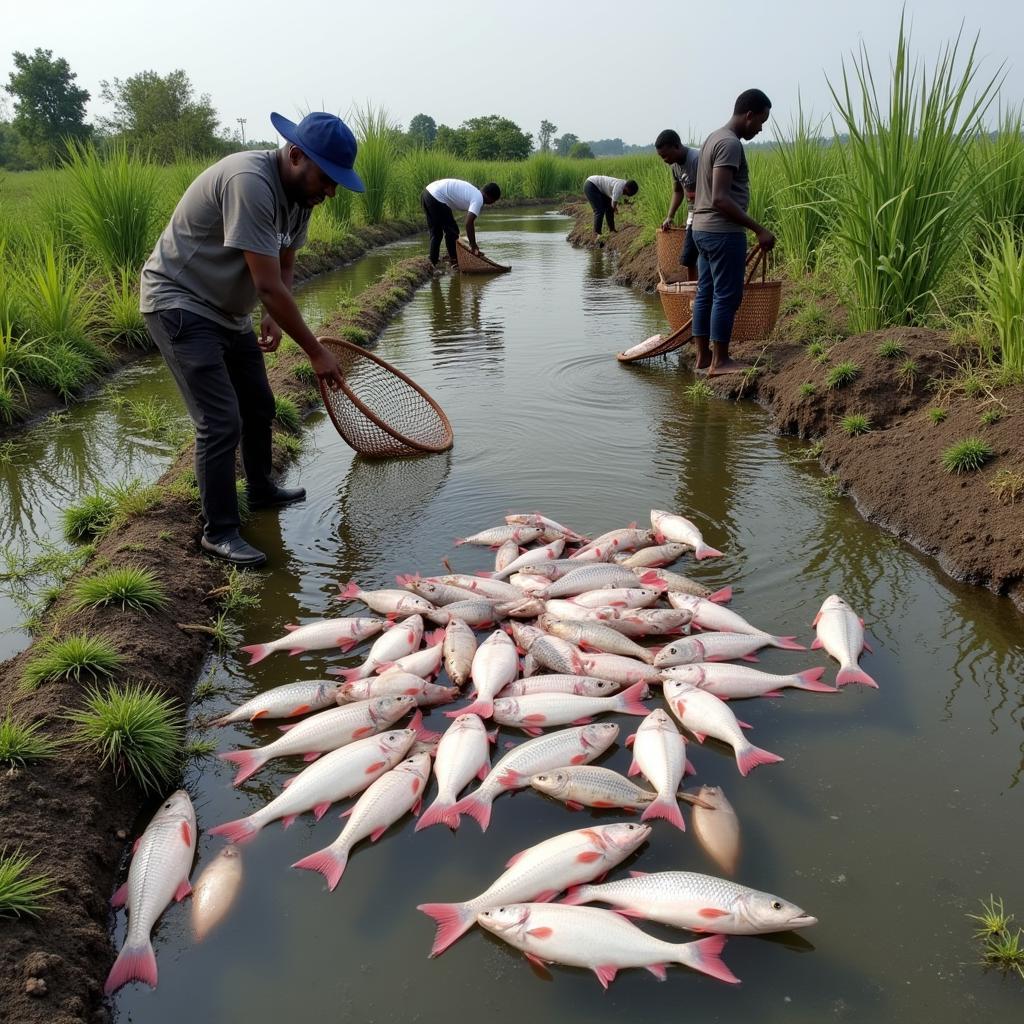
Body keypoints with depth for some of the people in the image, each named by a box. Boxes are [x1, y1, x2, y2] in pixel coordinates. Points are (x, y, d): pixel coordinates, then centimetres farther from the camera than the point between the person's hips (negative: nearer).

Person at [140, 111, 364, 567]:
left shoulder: (299, 190, 0)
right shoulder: (249, 183, -29)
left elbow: (284, 266, 10)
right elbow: (268, 286, -30)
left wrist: (273, 318, -10)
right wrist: (316, 352, -23)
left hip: (227, 308, 10)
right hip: (180, 304, -9)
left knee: (259, 406, 18)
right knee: (221, 422, -13)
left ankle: (261, 490, 39)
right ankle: (218, 532, 0)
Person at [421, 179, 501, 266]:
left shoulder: (474, 193, 19)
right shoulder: (478, 199, -10)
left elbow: (471, 222, 25)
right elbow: (468, 223, -20)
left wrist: (472, 243, 26)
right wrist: (474, 246, -12)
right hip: (437, 198, -10)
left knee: (435, 233, 18)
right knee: (452, 231, 4)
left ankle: (433, 262, 21)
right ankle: (454, 263, 12)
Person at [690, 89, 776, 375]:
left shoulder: (714, 137, 15)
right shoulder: (730, 143, -16)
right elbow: (720, 199, -23)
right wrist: (759, 230, -21)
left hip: (702, 228, 10)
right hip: (723, 231, -10)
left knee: (705, 293, 11)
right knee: (727, 296, -4)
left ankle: (703, 355, 17)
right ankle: (719, 361, 1)